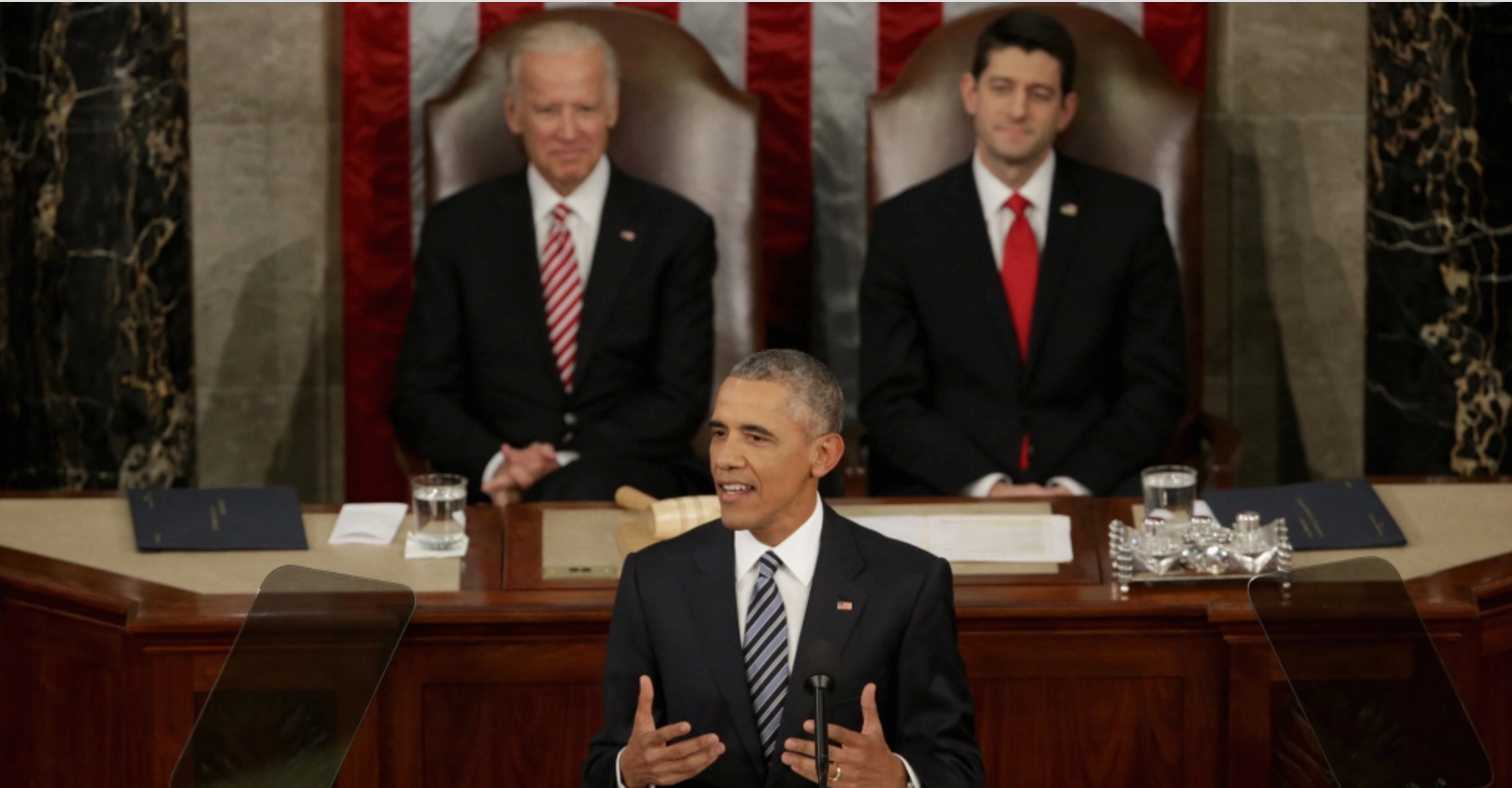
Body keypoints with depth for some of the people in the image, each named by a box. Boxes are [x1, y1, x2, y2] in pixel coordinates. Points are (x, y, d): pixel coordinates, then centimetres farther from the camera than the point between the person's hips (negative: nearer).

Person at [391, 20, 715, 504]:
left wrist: (567, 461, -14)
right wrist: (496, 463, -14)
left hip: (633, 481, -1)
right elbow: (418, 396, 7)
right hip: (494, 486, 1)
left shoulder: (676, 230, 7)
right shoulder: (457, 227, 10)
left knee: (581, 488, -37)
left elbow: (681, 397, 1)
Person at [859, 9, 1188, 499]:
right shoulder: (904, 224, 5)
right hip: (944, 500, -1)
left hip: (1091, 493, 1)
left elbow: (1157, 385, 5)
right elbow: (889, 399, 2)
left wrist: (1074, 485, -9)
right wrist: (985, 485, -13)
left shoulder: (1130, 214, 6)